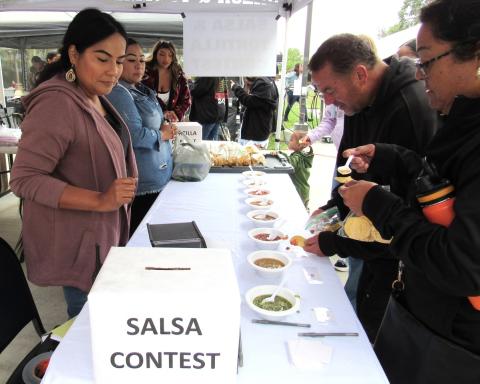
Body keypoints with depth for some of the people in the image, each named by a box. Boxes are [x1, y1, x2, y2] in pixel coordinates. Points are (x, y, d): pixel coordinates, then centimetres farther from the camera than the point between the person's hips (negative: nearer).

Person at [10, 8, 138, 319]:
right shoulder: (57, 104, -22)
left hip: (104, 235, 9)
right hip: (78, 244, -9)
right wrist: (101, 200, -30)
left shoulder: (94, 97, 9)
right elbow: (24, 180, -24)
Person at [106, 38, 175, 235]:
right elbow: (134, 136, -25)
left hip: (158, 178, 9)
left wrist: (164, 127, 4)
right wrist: (162, 135, -7)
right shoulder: (118, 93, -16)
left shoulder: (142, 91, 15)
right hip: (142, 184, -9)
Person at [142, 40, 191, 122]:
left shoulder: (179, 76, 5)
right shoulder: (146, 73, -3)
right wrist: (163, 112, -24)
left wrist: (177, 113, -13)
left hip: (172, 122, 2)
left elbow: (186, 100, 6)